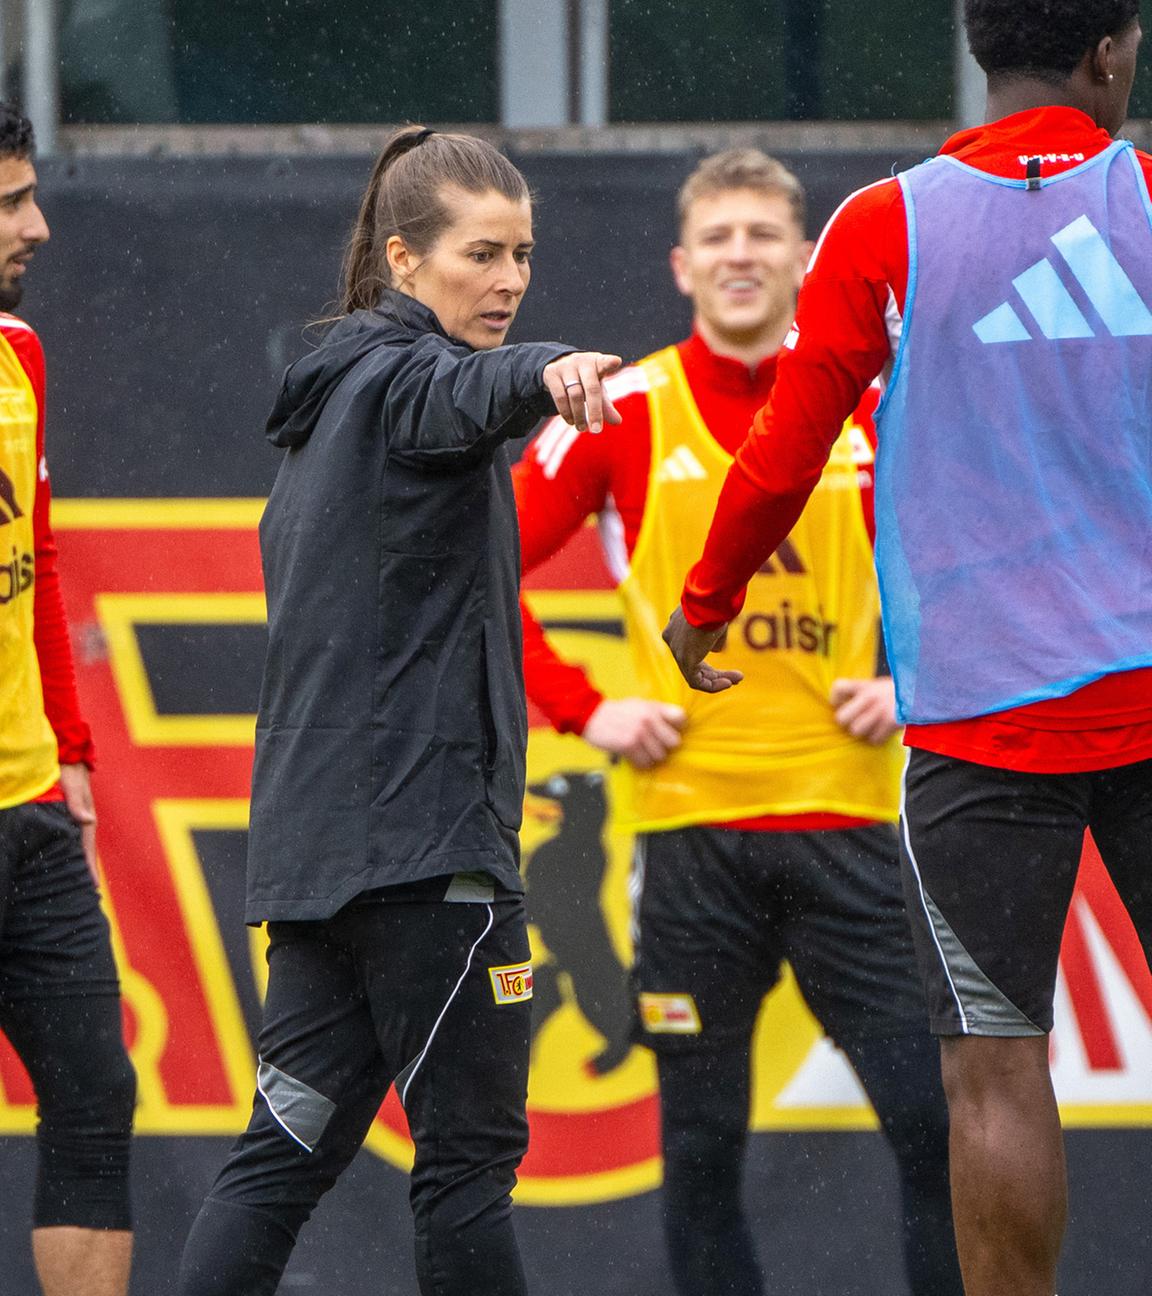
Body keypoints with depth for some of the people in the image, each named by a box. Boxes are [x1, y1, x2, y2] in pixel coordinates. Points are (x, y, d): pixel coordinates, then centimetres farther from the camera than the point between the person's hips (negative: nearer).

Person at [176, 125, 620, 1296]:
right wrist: (547, 373, -54)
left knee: (290, 1145, 4)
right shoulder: (398, 380, -9)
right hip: (422, 831, -9)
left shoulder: (330, 396, 21)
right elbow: (465, 391, -33)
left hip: (318, 839, 9)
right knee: (470, 1151, -4)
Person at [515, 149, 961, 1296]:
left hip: (843, 812, 1)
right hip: (689, 814, -1)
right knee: (700, 1145, 2)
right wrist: (581, 710, -2)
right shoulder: (624, 416, 2)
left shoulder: (874, 411, 6)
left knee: (936, 1118, -8)